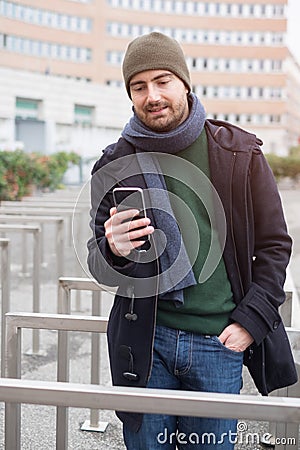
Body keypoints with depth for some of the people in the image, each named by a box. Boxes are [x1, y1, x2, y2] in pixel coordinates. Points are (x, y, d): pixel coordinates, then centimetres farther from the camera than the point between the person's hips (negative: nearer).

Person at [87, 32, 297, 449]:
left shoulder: (240, 153, -2)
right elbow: (98, 264, 3)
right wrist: (113, 252, -20)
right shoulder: (116, 165, 0)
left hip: (219, 342, 0)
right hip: (145, 341, 1)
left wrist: (252, 320, -5)